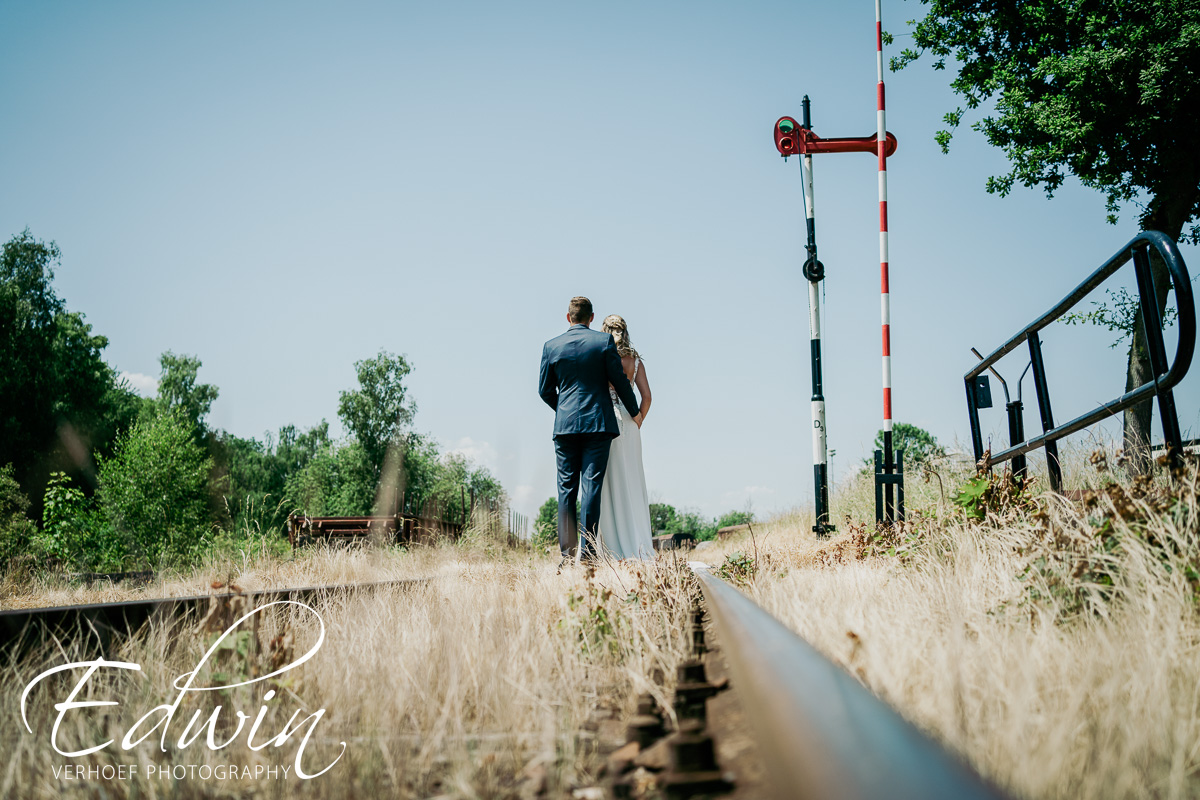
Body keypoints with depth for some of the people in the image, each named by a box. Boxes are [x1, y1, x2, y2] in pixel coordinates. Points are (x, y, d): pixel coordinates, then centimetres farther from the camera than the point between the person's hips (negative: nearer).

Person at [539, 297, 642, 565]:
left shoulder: (551, 346, 5)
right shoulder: (604, 341, -1)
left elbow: (545, 390, 9)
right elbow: (619, 380, 1)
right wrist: (634, 411, 16)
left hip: (564, 425, 2)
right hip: (598, 423, -2)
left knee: (566, 489, 5)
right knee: (591, 487, -4)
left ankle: (567, 555, 2)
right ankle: (588, 552, -9)